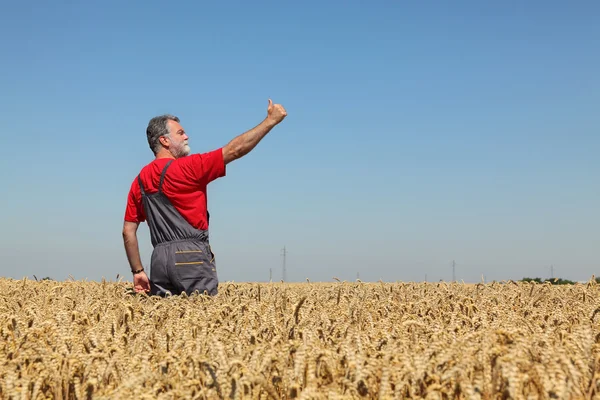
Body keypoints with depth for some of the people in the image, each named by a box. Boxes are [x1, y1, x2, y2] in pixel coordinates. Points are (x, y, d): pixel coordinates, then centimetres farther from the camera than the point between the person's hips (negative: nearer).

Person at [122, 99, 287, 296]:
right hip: (192, 257, -6)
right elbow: (234, 150, -6)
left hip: (159, 258, 6)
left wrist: (138, 271, 16)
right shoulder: (187, 167, -6)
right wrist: (271, 120, 1)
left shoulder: (139, 181, 12)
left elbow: (128, 231, 11)